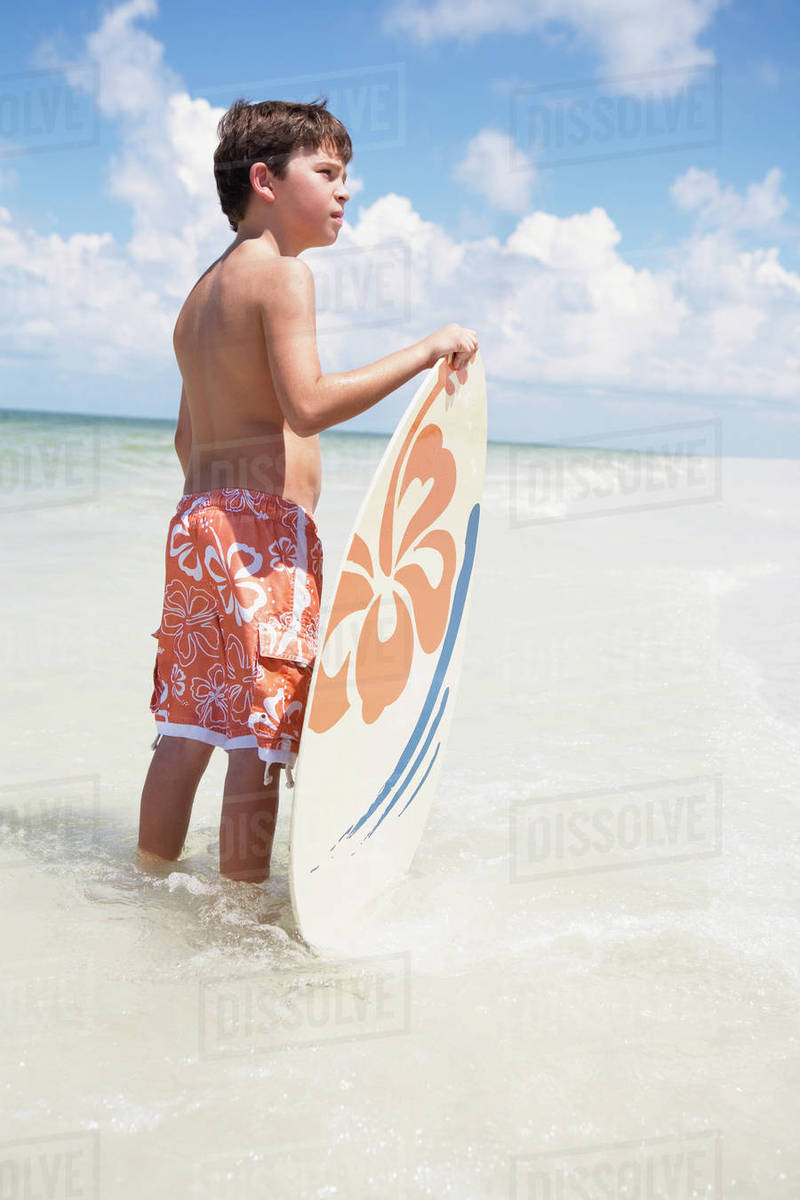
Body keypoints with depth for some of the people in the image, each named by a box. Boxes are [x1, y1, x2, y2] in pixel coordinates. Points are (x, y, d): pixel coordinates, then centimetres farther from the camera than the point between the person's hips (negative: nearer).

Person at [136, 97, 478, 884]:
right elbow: (309, 404, -20)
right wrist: (428, 349, -17)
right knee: (261, 731, -4)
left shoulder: (202, 292, 21)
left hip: (195, 516, 9)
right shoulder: (282, 272, -7)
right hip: (263, 525, -9)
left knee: (187, 730, 13)